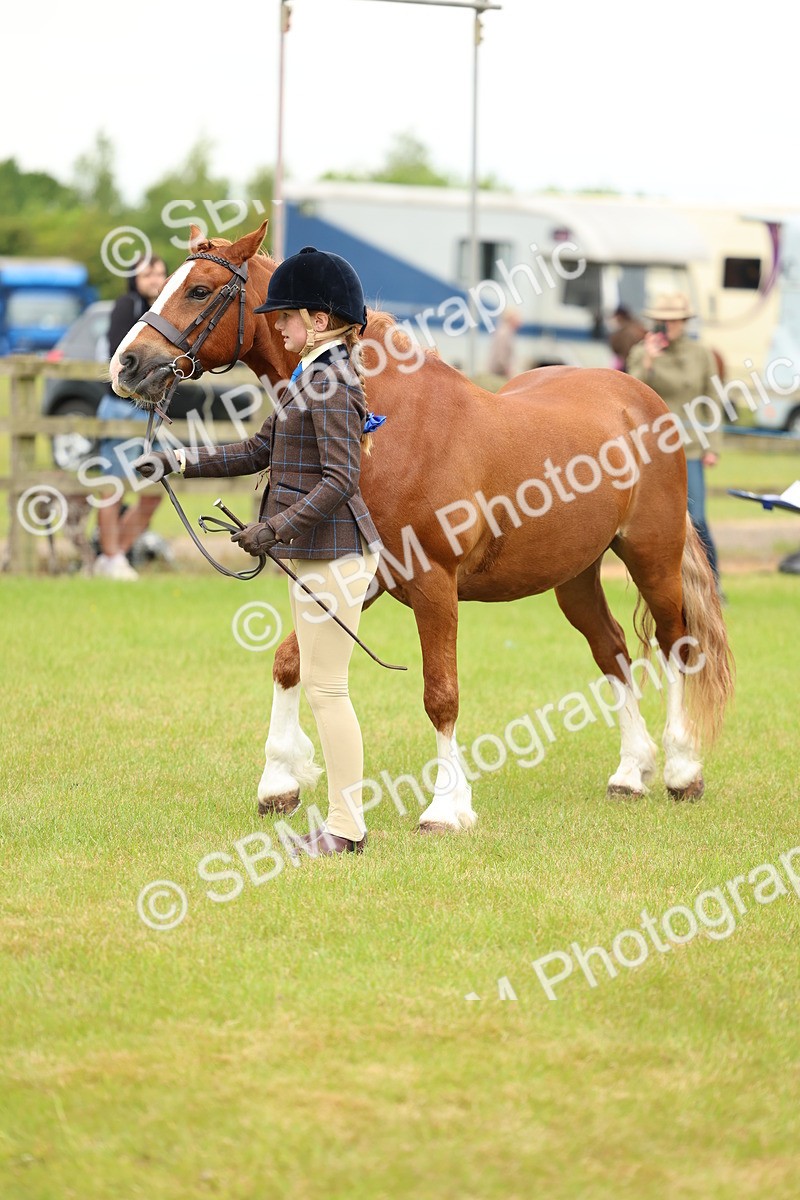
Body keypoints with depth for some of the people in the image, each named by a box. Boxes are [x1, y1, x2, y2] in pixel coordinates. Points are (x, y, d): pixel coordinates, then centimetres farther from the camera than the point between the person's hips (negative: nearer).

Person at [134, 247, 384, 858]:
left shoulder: (329, 384, -17)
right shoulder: (314, 376, 15)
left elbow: (341, 479, -24)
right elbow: (260, 450, 19)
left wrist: (276, 527, -26)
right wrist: (177, 461, 12)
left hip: (333, 554, -11)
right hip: (317, 551, 11)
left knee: (325, 688, -5)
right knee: (322, 687, 14)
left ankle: (347, 827, 1)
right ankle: (345, 820, 19)